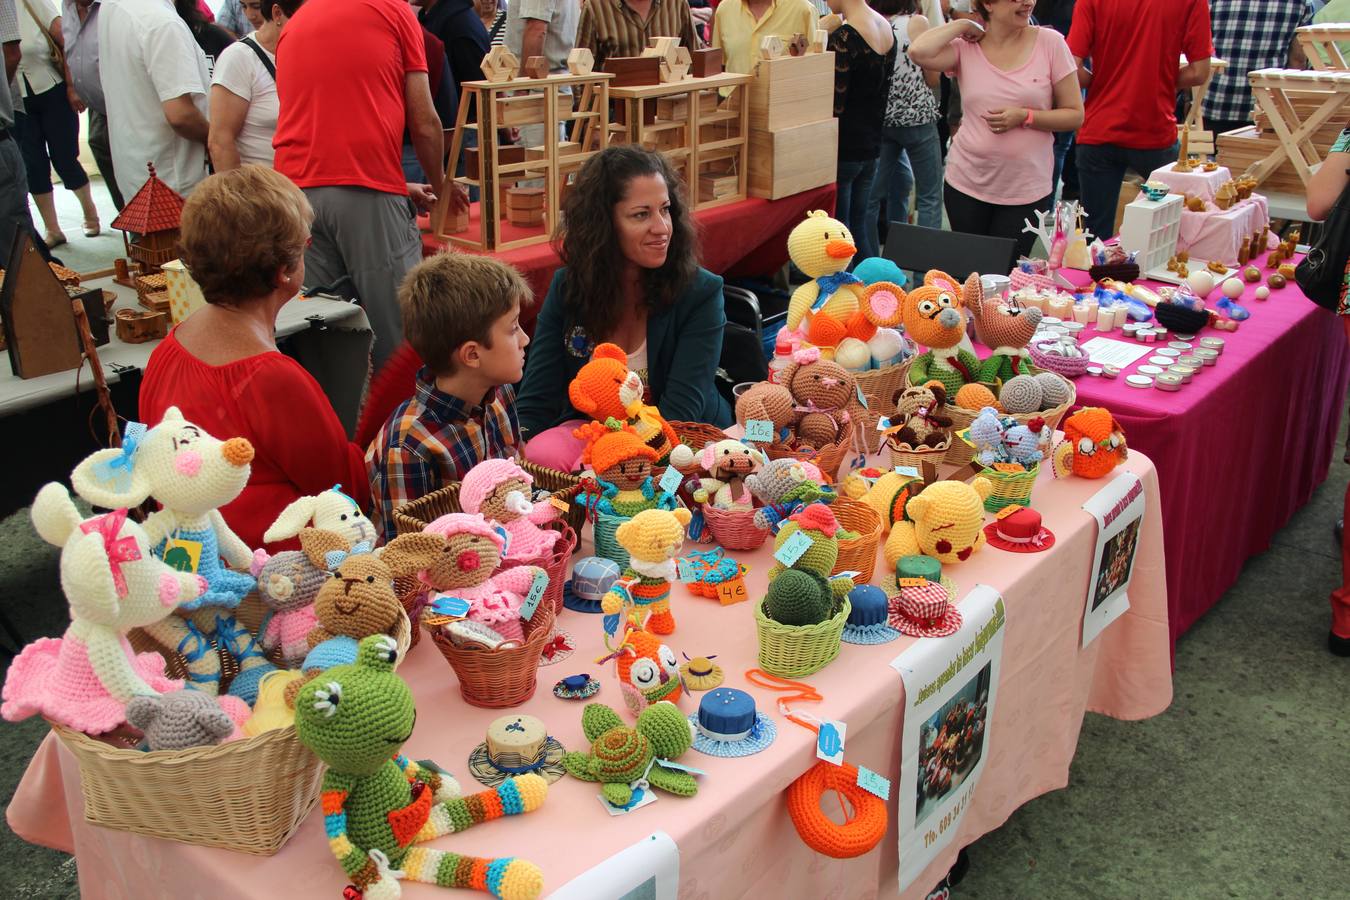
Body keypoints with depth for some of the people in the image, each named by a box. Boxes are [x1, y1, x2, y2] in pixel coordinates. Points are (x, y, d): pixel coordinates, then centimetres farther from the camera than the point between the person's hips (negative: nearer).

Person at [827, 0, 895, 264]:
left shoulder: (844, 37, -18)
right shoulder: (886, 29, 8)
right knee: (861, 225, 16)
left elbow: (835, 105, -20)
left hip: (843, 149, -8)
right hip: (871, 144, 8)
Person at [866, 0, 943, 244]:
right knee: (930, 196, 5)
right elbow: (933, 79, -4)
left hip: (880, 119, 5)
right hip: (917, 117, -4)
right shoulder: (917, 22, -12)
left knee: (873, 194, 9)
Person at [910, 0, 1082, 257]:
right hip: (966, 184, 1)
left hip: (1026, 191, -1)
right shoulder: (965, 47, -2)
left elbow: (1075, 115, -1)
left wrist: (1024, 117, -16)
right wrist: (963, 25, -9)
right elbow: (919, 52, -21)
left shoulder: (1050, 43, -3)